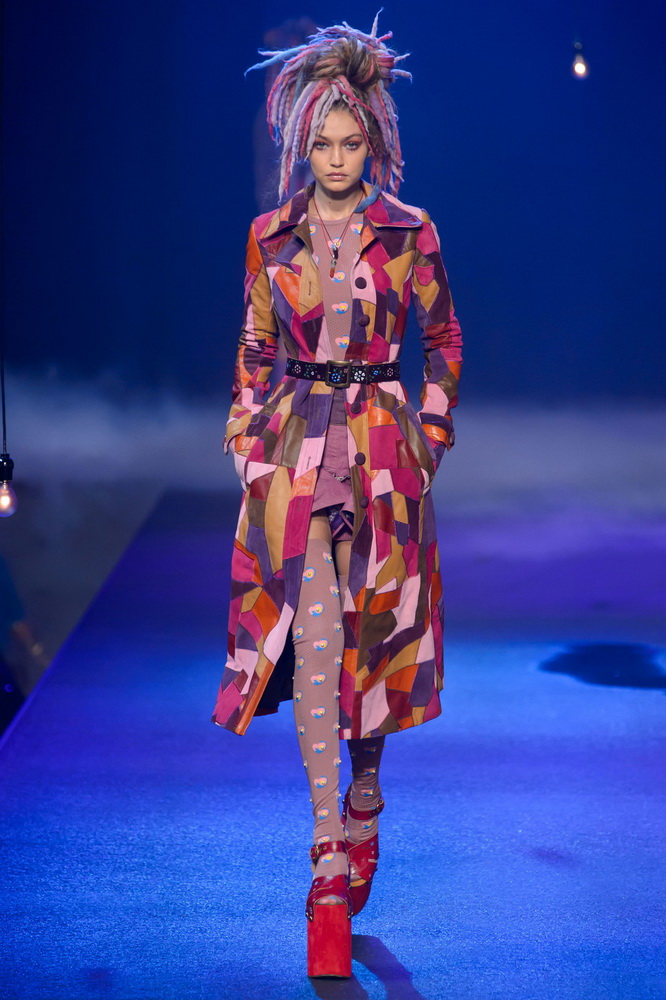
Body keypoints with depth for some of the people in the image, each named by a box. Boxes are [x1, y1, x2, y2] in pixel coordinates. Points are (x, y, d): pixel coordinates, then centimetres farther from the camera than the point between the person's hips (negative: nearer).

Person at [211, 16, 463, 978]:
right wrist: (249, 438, 8)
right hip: (294, 455, 1)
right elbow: (254, 348, 14)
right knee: (312, 644, -7)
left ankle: (362, 810, 32)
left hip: (382, 455, 0)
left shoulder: (410, 235, 1)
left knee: (372, 639, 7)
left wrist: (430, 433, 5)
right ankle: (333, 867, -4)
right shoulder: (270, 238, 6)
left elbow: (444, 341, 10)